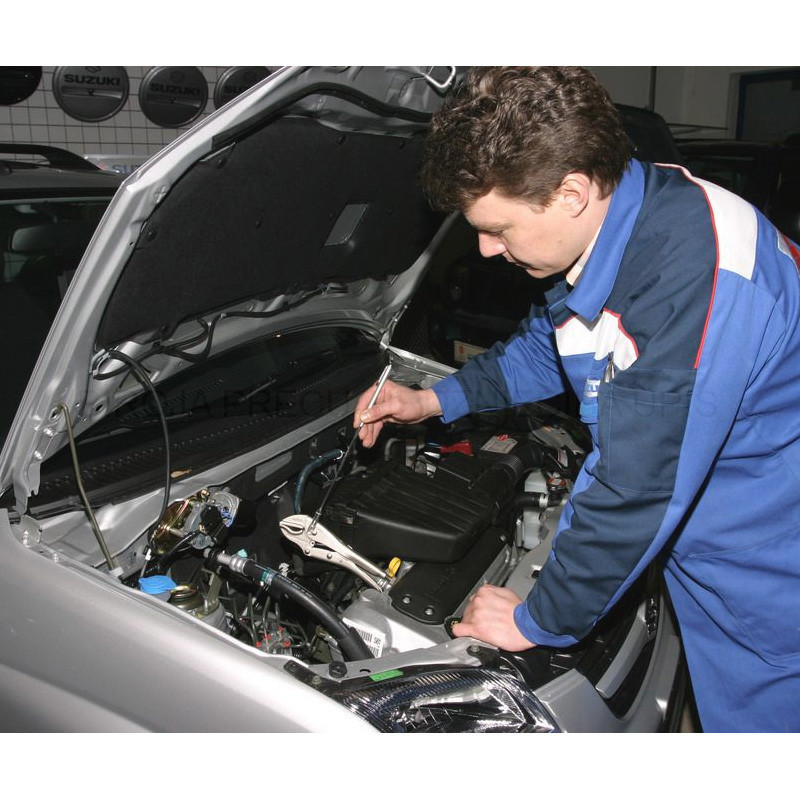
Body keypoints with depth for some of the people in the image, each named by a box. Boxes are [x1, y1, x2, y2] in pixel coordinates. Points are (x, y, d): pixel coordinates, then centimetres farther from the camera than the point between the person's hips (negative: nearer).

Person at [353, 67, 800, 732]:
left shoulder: (690, 276, -36)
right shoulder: (609, 225, -4)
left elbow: (638, 488, -33)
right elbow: (548, 345, 15)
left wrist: (540, 620, -20)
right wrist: (435, 400, 8)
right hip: (698, 530, 8)